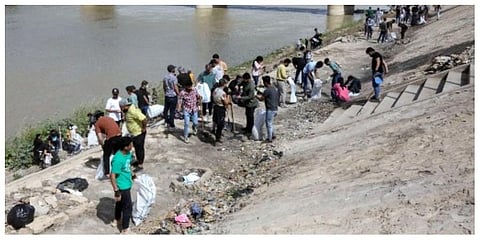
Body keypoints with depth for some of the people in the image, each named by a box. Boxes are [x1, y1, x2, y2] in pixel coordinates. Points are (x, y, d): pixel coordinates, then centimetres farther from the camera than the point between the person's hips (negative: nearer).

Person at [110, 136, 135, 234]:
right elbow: (112, 176, -27)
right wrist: (116, 191, -25)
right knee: (127, 207, 3)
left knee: (120, 203, 27)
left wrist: (131, 175, 25)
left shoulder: (128, 153, -5)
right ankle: (124, 230, 17)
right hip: (123, 187, -9)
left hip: (126, 185, 9)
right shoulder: (118, 159, -32)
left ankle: (116, 221, 49)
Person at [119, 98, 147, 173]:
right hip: (134, 133, 10)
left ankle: (140, 165, 8)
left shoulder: (133, 111, -29)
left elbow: (144, 119, -35)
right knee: (136, 147, 22)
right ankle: (138, 161, 39)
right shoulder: (128, 110, 3)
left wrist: (144, 128, -24)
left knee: (140, 148, 0)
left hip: (138, 133, -10)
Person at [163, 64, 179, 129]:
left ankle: (166, 121, 27)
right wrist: (178, 94, -5)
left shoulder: (165, 77, 5)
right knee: (172, 110, -1)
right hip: (173, 96, -6)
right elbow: (175, 87, -17)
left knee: (166, 108, 17)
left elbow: (164, 87, 14)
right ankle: (171, 124, 3)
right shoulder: (174, 77, -16)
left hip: (167, 96, 6)